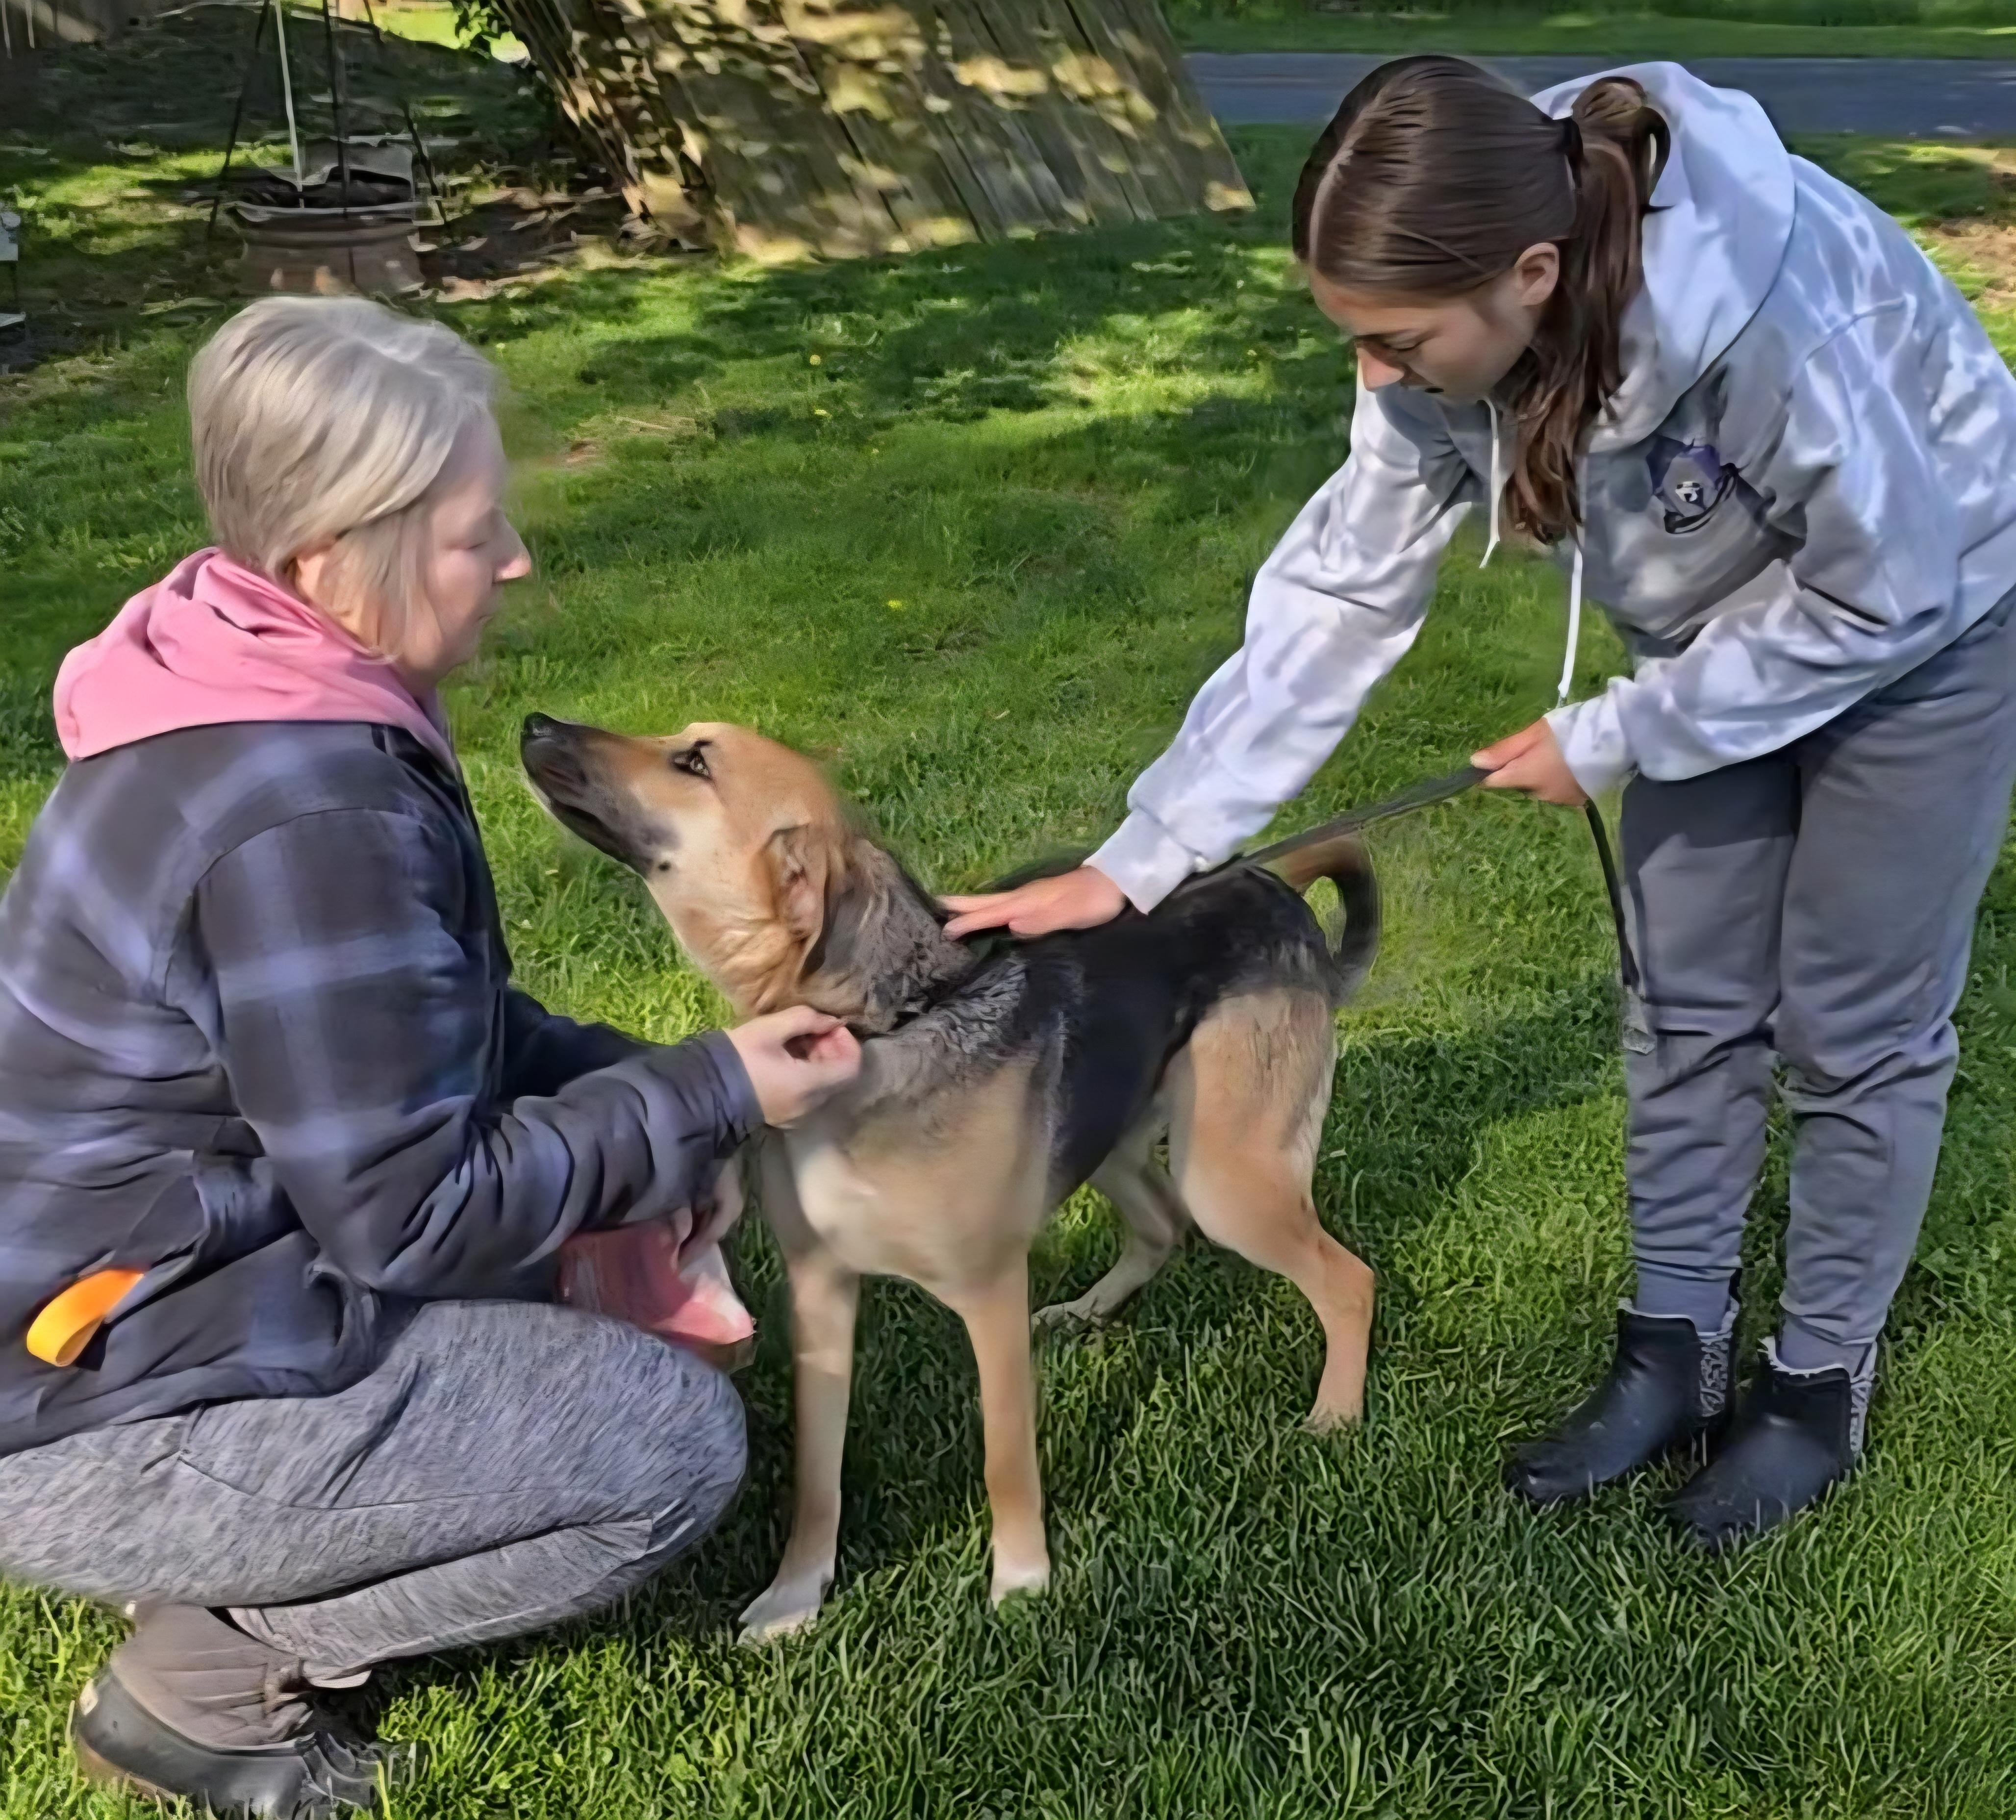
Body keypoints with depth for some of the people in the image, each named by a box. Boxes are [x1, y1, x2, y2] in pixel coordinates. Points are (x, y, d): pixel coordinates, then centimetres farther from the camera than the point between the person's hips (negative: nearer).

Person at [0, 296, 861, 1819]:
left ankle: (235, 1585, 15)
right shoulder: (304, 819, -29)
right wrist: (710, 1099, -14)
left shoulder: (254, 703, 1)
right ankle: (196, 1681, 3)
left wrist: (648, 1082, 1)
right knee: (679, 1445, -8)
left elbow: (402, 1025, 12)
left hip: (127, 1287, 9)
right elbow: (411, 1215, -22)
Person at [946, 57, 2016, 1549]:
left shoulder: (1767, 305, -41)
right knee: (1687, 1004, 11)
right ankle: (1672, 1354, 27)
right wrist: (1137, 861, -20)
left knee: (1853, 1029, 5)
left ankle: (1818, 1388, 24)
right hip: (1729, 632, 5)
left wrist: (1614, 739, -21)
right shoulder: (1457, 333, -23)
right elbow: (1339, 595, -18)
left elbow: (1883, 597, -27)